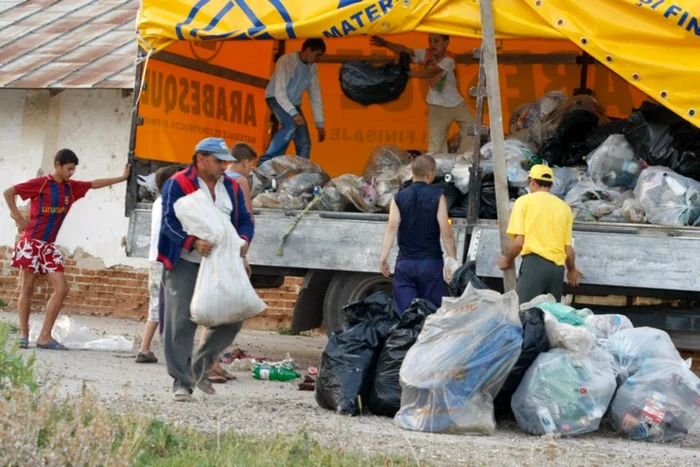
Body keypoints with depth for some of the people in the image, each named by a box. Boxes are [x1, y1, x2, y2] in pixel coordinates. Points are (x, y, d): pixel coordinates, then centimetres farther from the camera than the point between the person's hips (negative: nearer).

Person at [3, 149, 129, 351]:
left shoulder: (71, 187, 9)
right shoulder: (40, 183, -8)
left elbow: (95, 184, 23)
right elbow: (8, 193, -7)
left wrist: (122, 178, 25)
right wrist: (18, 217, -9)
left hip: (48, 246, 6)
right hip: (31, 243, -6)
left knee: (61, 288, -5)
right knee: (27, 288, -3)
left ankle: (45, 336, -4)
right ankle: (23, 335, 4)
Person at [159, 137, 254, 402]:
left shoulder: (231, 187, 12)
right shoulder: (178, 184, -6)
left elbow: (244, 219, 12)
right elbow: (170, 222, -13)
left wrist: (243, 239, -11)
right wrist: (193, 242, -29)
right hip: (185, 264, -6)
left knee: (231, 319, 2)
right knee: (181, 322, -8)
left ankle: (199, 367, 21)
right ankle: (181, 381, -1)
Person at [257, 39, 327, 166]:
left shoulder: (313, 68, -4)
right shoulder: (286, 61, -25)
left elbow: (316, 97, 1)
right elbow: (279, 92, -31)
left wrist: (320, 124, -2)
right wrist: (294, 114, -42)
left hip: (293, 103, 7)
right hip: (276, 98, -7)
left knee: (304, 143, -6)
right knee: (291, 125, -34)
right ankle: (265, 163, -32)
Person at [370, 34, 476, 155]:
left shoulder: (448, 60, -19)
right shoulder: (426, 54, -8)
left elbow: (431, 72, -35)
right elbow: (404, 50, -20)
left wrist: (410, 73, -48)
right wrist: (385, 44, -36)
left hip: (456, 103, -1)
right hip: (437, 105, 1)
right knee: (436, 143, -6)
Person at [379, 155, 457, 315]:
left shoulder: (399, 198, 5)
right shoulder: (437, 197, -2)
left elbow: (392, 227, -6)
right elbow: (445, 231, -7)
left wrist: (383, 257, -9)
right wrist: (453, 260, -3)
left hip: (405, 263, 2)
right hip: (431, 262, -2)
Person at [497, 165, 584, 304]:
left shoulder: (524, 201, 5)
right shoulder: (564, 207, 15)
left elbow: (518, 242, -3)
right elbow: (568, 249, 12)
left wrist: (508, 260, 16)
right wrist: (571, 270, 31)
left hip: (534, 263, -4)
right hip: (557, 267, 4)